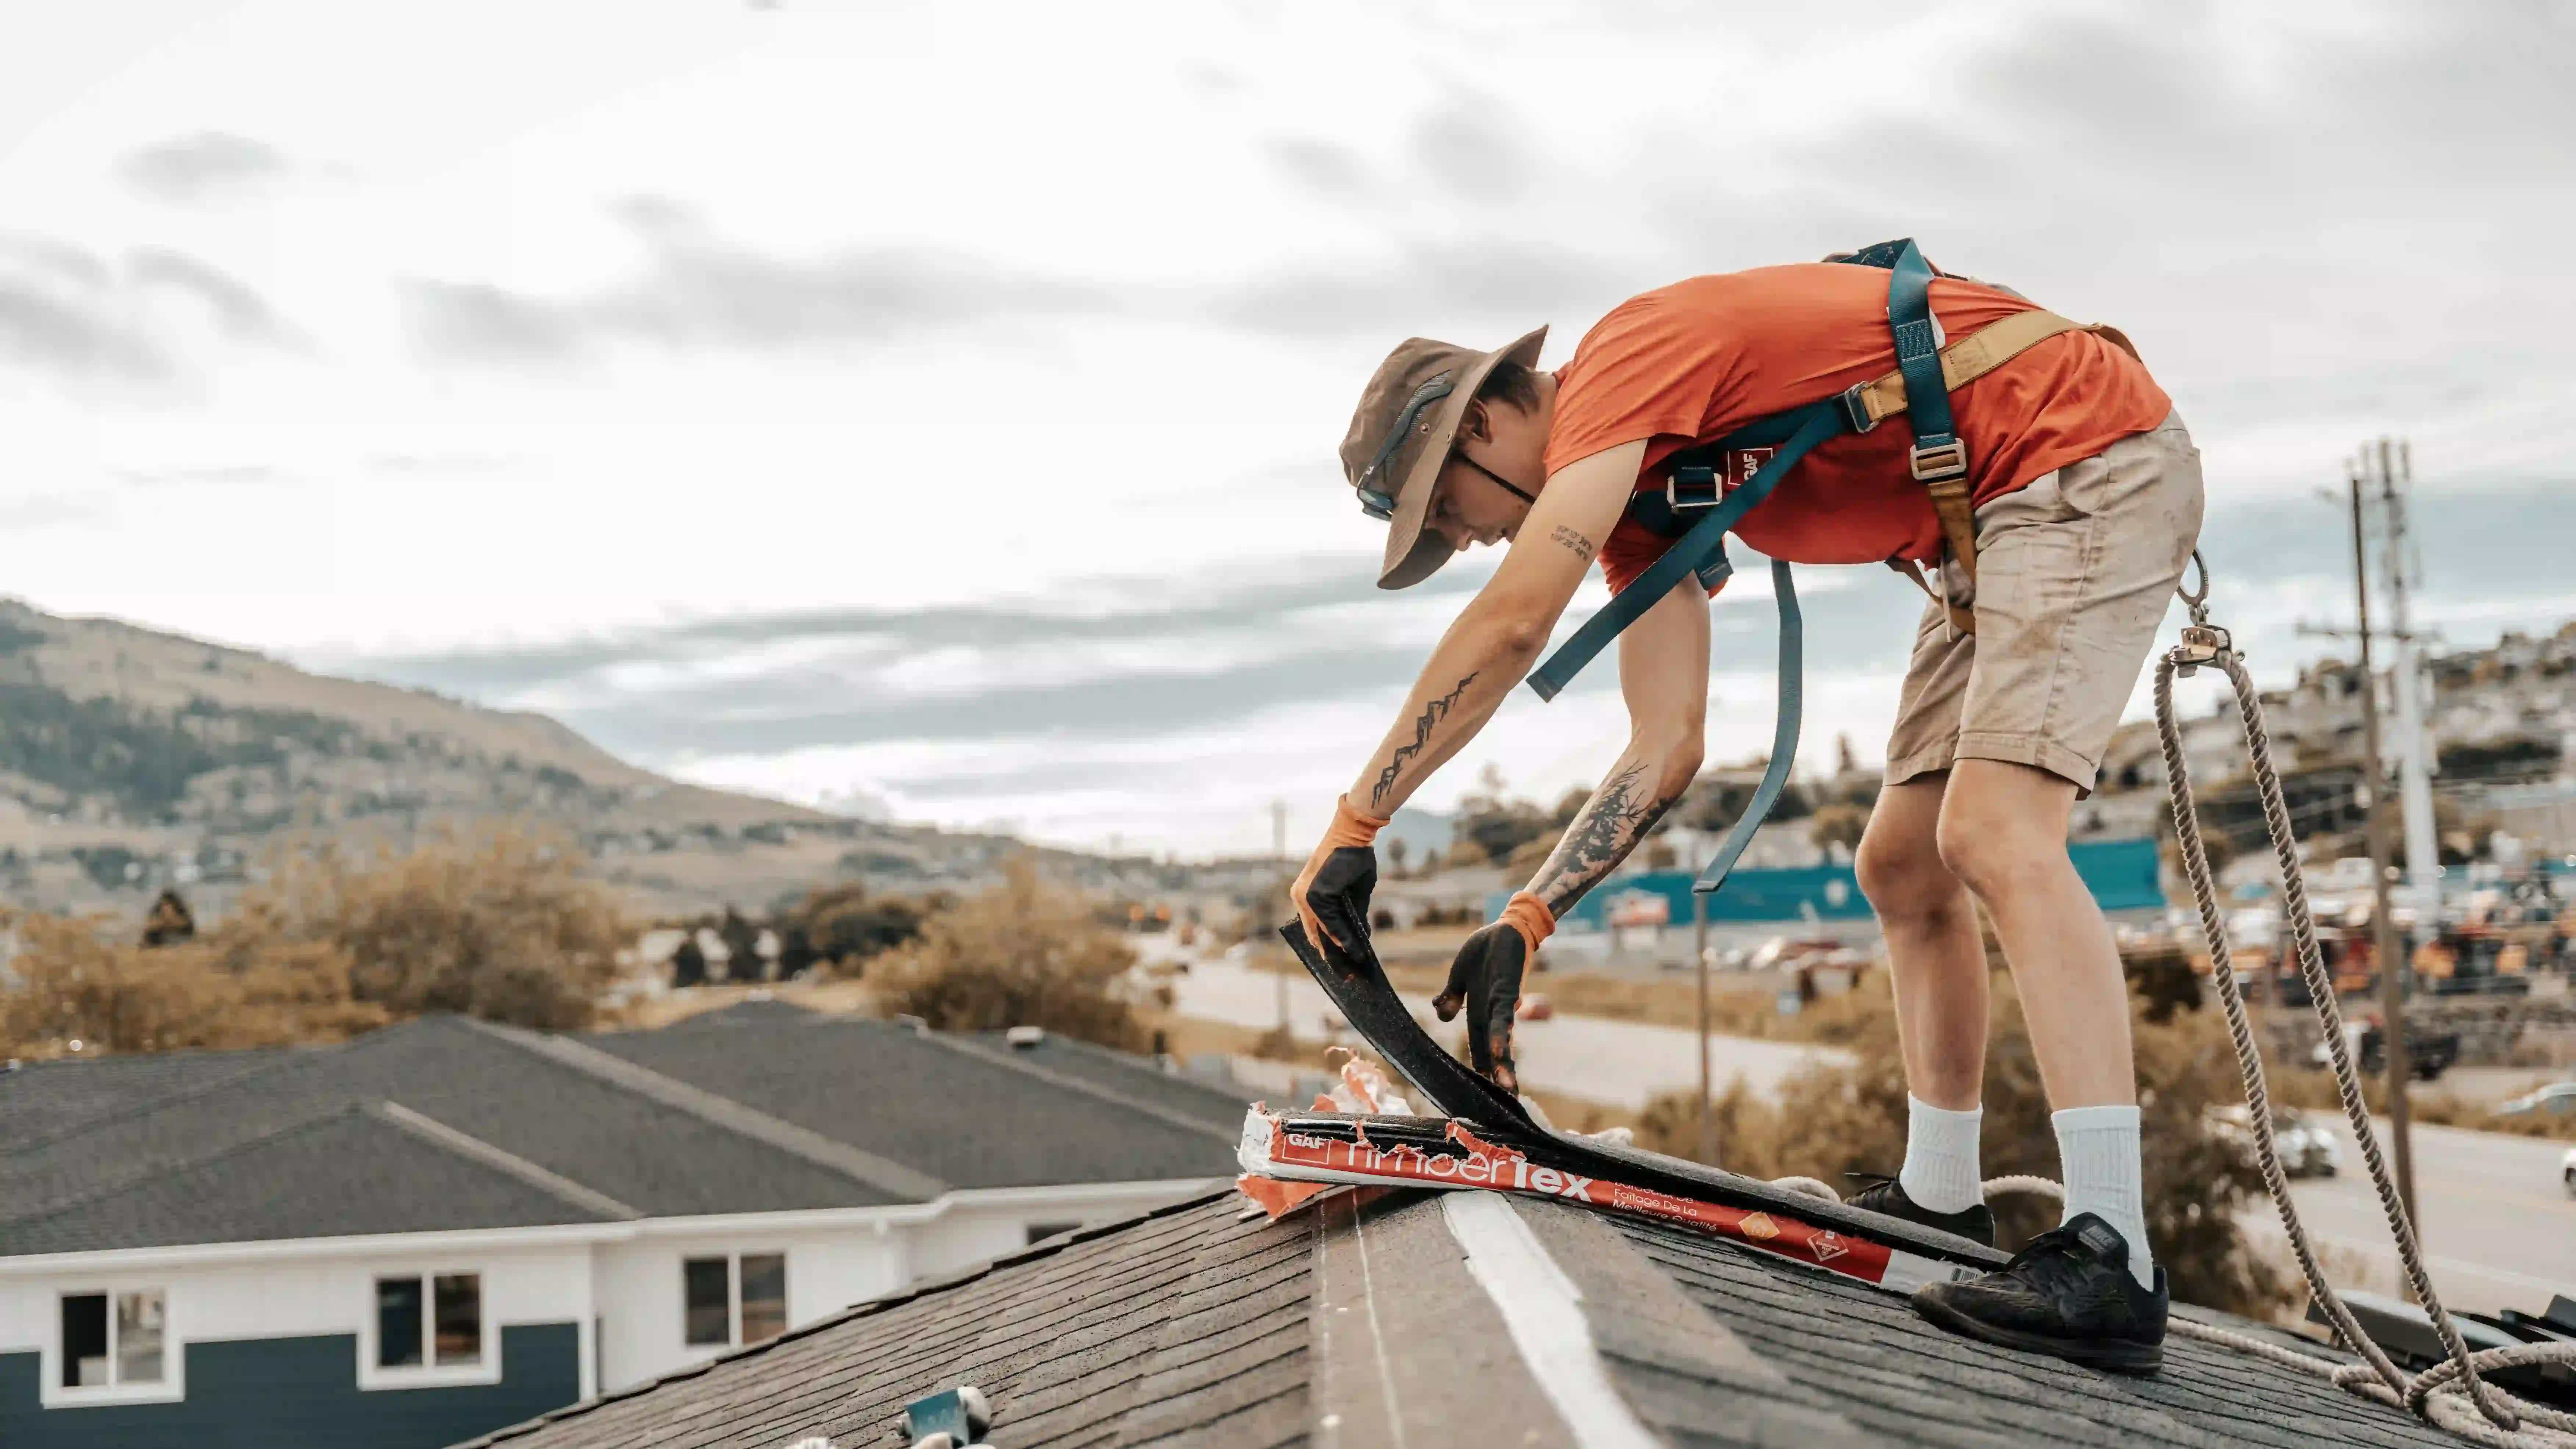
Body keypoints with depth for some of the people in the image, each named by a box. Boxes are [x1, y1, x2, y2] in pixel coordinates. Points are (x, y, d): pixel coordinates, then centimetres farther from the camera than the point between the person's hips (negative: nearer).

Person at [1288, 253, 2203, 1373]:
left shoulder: (1622, 358, -16)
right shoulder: (1634, 494, 12)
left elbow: (1512, 623, -26)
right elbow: (1664, 749, 5)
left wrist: (1354, 823, -21)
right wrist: (1522, 925, -3)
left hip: (2087, 455, -10)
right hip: (2000, 523, 10)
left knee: (1993, 837, -23)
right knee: (1903, 869, 12)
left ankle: (2109, 1261, -29)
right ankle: (1938, 1207, 24)